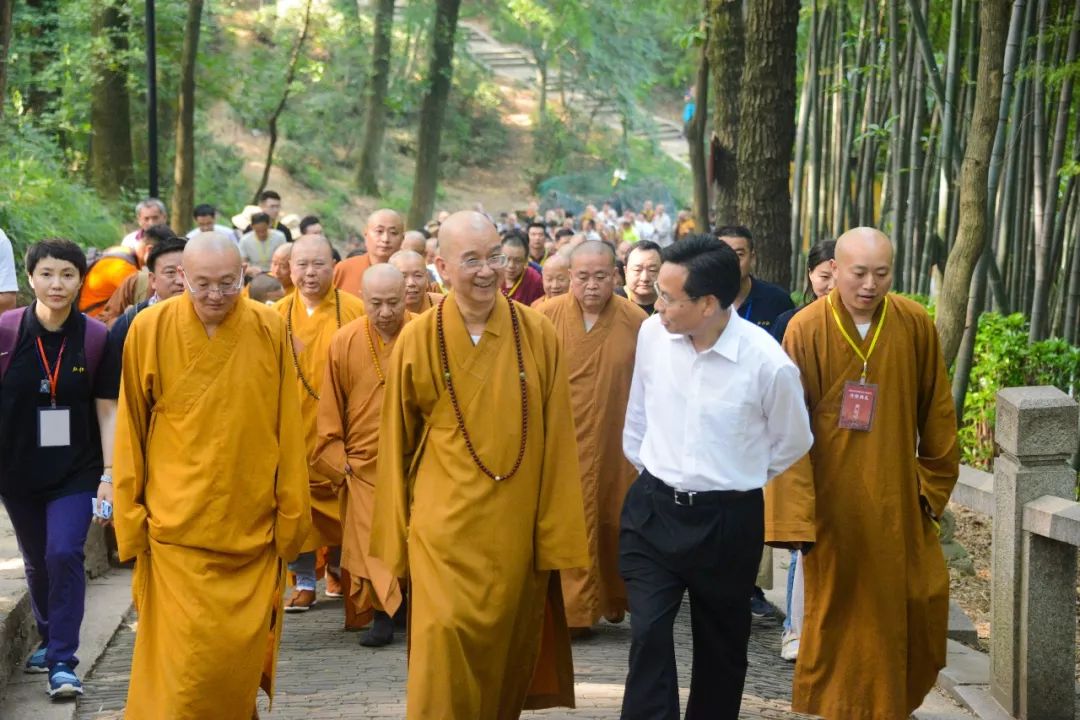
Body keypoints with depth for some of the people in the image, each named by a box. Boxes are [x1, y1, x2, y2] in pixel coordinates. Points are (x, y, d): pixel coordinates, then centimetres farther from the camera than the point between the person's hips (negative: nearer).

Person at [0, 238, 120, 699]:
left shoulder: (96, 339, -7)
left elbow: (107, 410, -3)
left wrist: (110, 473, -8)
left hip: (75, 470, -2)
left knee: (64, 554, -15)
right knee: (37, 561, 15)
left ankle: (62, 661, -7)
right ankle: (50, 639, 37)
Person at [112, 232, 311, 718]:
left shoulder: (269, 331, -1)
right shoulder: (150, 330, -4)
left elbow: (287, 431, 3)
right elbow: (130, 433, 1)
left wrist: (290, 513, 3)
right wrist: (131, 515, 1)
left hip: (252, 527, 2)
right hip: (178, 526, -1)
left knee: (243, 652, 8)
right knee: (184, 661, -4)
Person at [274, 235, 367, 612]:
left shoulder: (356, 311, -3)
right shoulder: (278, 315, 3)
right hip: (293, 428, 1)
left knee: (343, 503, 7)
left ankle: (338, 568, 30)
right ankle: (304, 582, 12)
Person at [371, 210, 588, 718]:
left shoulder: (538, 335, -3)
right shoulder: (417, 341, -4)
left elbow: (558, 442, -1)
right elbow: (396, 444, 3)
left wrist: (558, 535, -2)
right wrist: (396, 539, 5)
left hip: (516, 529, 1)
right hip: (444, 527, -1)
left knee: (509, 653, 11)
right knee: (445, 641, -9)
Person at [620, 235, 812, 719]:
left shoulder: (768, 363, -19)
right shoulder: (653, 334, -9)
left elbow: (793, 442, 1)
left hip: (727, 520, -2)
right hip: (652, 508, 2)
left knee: (719, 643, 14)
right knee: (648, 633, -9)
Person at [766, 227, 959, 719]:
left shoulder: (916, 326, -5)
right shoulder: (806, 330, -12)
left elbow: (936, 413, 4)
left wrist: (933, 483, 6)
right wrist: (794, 510, -16)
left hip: (896, 497, 3)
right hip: (832, 497, -2)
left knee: (919, 598, 8)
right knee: (838, 605, 9)